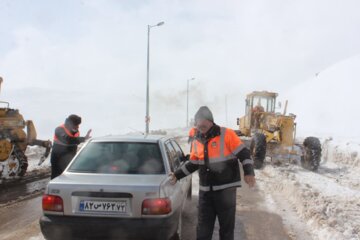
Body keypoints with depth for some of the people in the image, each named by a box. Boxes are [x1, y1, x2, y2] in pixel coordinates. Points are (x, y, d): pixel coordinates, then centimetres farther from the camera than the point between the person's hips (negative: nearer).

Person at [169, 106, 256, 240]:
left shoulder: (227, 134, -9)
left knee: (227, 225, 7)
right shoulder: (196, 142, 8)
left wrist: (248, 172, -19)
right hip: (205, 190, 5)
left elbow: (243, 153, -8)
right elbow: (193, 164, 19)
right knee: (203, 226, 9)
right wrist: (177, 175, 13)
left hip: (226, 188, -5)